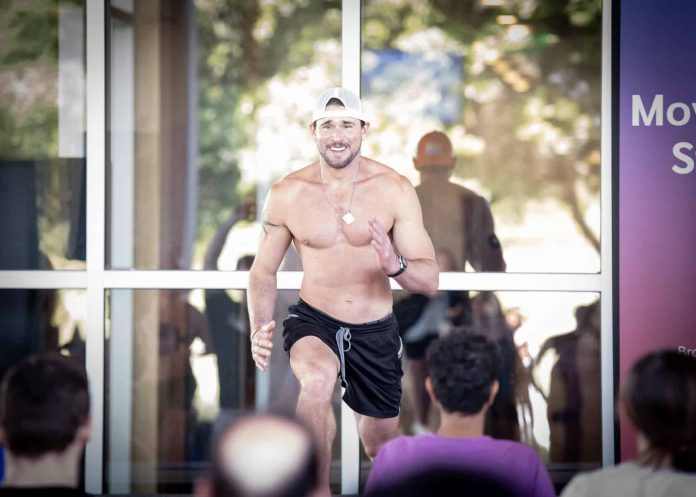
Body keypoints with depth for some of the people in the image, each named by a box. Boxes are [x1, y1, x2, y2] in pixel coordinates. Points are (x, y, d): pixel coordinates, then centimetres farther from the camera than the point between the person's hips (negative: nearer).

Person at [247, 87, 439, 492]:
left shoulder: (395, 190, -11)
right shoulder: (287, 195, -8)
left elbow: (430, 280, -12)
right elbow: (264, 270, 3)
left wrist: (396, 265, -34)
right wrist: (260, 329, -15)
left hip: (376, 331, 1)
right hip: (314, 321, -1)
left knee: (382, 448, 14)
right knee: (318, 379, -37)